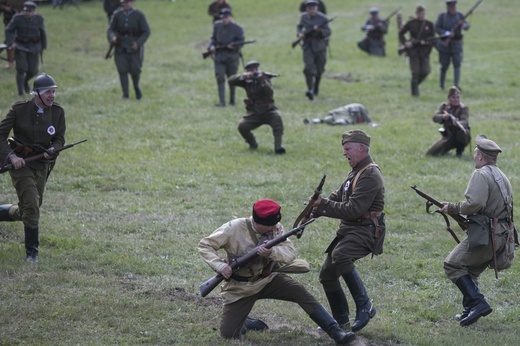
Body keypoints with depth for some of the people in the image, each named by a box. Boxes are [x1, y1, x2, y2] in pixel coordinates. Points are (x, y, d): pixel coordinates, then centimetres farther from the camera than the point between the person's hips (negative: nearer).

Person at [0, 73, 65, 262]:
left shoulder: (57, 112, -3)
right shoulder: (19, 109, -12)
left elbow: (60, 138, 3)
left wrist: (52, 150, -20)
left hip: (42, 165, 5)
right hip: (21, 163, -4)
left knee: (24, 212, 12)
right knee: (32, 207, -15)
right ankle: (31, 252, -2)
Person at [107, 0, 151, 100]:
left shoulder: (139, 15, -8)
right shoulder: (117, 15, -2)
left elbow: (146, 32, -5)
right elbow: (111, 30, 2)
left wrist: (138, 43, -19)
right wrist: (113, 38, -21)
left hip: (134, 47, -2)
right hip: (121, 47, 2)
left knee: (135, 70, -6)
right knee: (122, 70, -8)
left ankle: (136, 86, 26)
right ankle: (125, 94, -1)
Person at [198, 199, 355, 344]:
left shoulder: (275, 227, -9)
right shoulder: (234, 229, -20)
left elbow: (290, 254, -16)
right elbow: (204, 245, -14)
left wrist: (272, 252, -37)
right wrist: (219, 265, -30)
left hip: (268, 279, 3)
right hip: (240, 287, -3)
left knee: (300, 292, -20)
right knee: (228, 333, -12)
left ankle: (336, 332, -20)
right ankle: (248, 323, 24)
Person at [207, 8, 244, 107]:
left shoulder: (237, 28, -4)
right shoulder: (217, 26, 7)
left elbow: (241, 41, -3)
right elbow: (213, 38, 15)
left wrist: (233, 45, -22)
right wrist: (211, 46, -4)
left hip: (232, 56, -2)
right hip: (219, 56, 2)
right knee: (220, 78, -10)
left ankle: (232, 101, 22)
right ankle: (222, 101, -13)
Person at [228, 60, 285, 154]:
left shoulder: (265, 78, -3)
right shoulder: (247, 81, 3)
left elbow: (270, 92, -21)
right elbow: (230, 81, -8)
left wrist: (263, 81, -37)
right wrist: (243, 76, -23)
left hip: (268, 110, -2)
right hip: (254, 114, 2)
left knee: (277, 117, -34)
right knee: (242, 126, -22)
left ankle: (278, 146, -35)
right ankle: (252, 143, 8)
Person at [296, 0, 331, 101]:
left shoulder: (322, 18, -8)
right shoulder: (303, 17, 1)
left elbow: (328, 32, -9)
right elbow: (299, 26, 20)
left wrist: (319, 30, -29)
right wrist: (299, 33, -1)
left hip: (319, 46, 0)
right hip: (308, 46, 0)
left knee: (319, 69, 11)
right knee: (308, 67, -18)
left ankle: (316, 88, 36)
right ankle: (310, 90, -28)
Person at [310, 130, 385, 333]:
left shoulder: (370, 175, -15)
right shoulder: (356, 173, 19)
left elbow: (353, 209, -22)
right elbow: (338, 197, 22)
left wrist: (323, 204, -17)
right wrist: (315, 211, 7)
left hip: (365, 231, -10)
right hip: (348, 229, 10)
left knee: (340, 256, -35)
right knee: (327, 273, 8)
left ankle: (364, 306, -28)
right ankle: (340, 319, 21)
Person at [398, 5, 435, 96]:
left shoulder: (429, 24, 3)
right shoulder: (411, 23, -1)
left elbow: (433, 37, -1)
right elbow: (401, 33, 6)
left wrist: (425, 41, -20)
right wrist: (405, 42, -10)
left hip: (424, 51, 2)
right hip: (413, 50, -2)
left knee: (426, 71, -5)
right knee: (415, 72, -7)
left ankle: (415, 84, 23)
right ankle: (414, 91, 6)